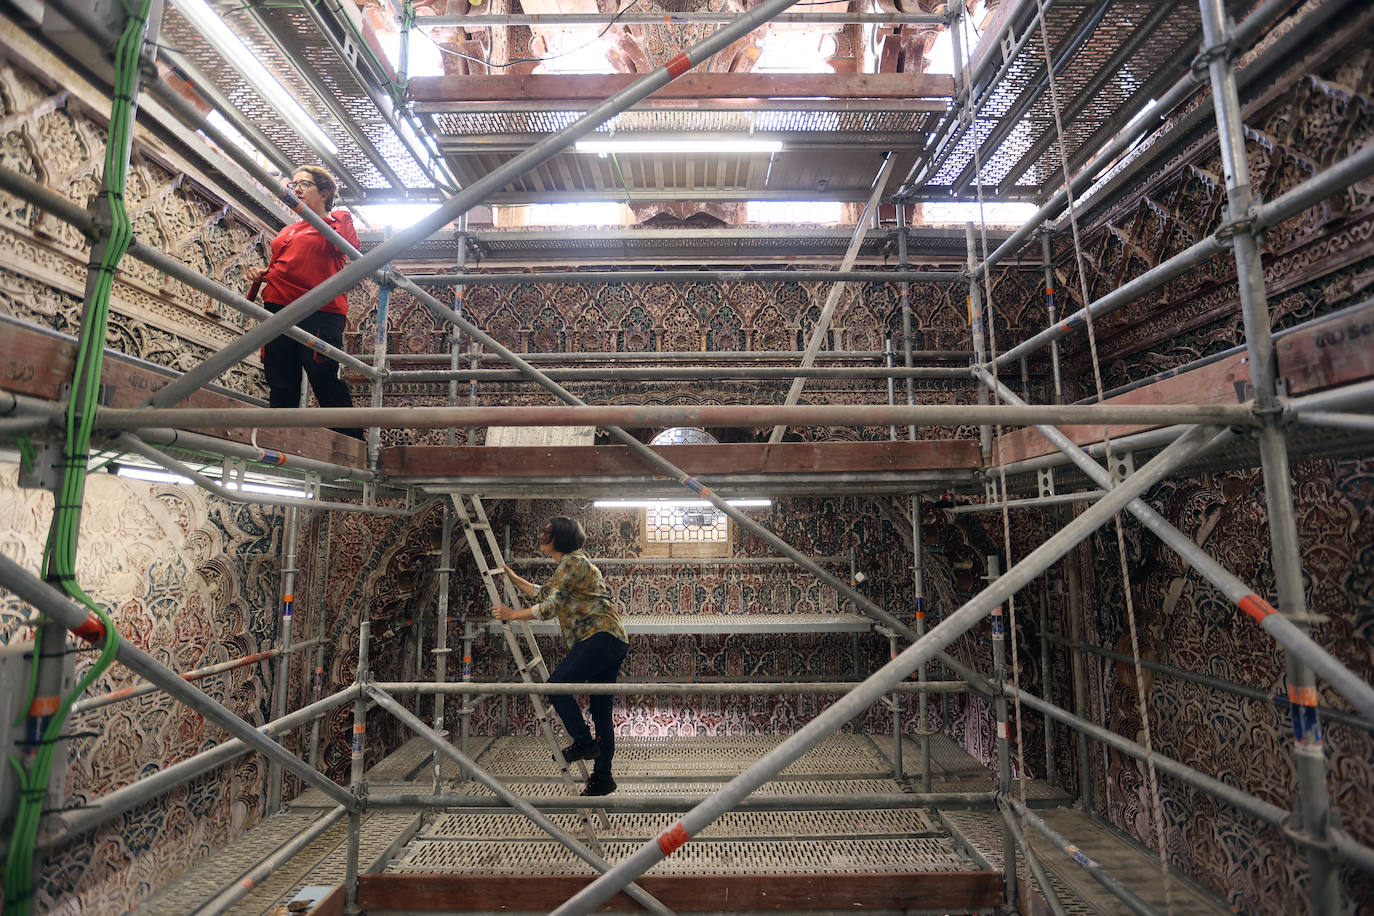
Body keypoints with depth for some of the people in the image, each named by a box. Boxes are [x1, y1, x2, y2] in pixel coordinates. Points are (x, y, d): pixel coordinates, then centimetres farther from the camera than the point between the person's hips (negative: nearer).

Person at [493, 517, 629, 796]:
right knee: (600, 709, 12)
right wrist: (512, 578, 33)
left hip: (601, 635, -10)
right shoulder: (568, 565, 23)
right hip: (612, 640, 10)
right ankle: (602, 778, 19)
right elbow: (543, 593, 33)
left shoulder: (573, 562, -9)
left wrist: (512, 614, -4)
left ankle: (584, 742, 0)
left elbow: (550, 607, -13)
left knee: (557, 685, -10)